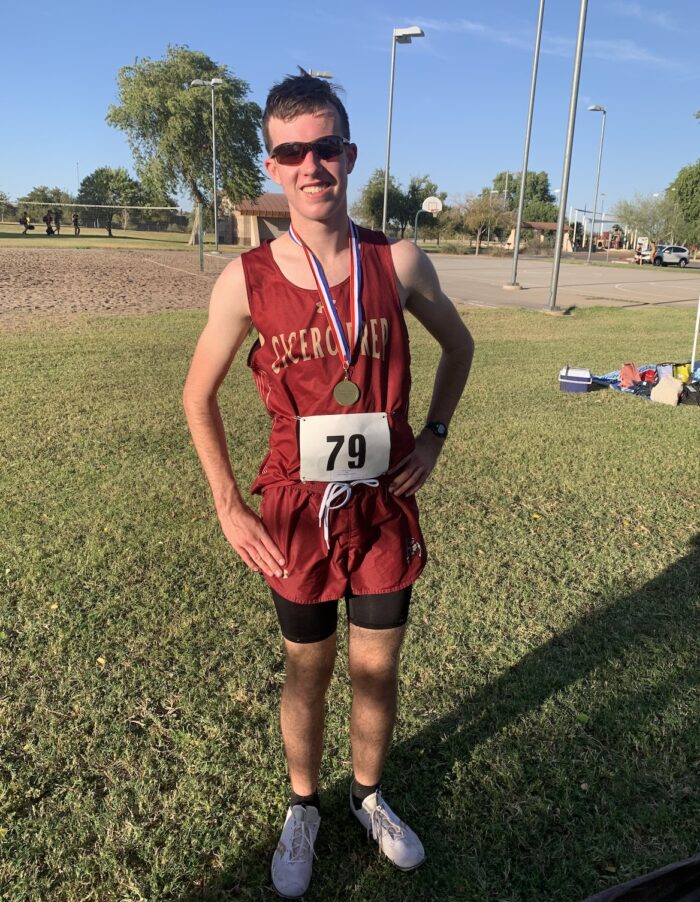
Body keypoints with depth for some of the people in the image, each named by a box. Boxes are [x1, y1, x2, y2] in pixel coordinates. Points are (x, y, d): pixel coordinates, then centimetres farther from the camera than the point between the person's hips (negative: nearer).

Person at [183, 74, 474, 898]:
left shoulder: (398, 263, -7)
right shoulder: (246, 280, -10)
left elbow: (458, 346, 11)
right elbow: (199, 395, 1)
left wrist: (433, 435, 2)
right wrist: (229, 507, -4)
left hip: (385, 505, 1)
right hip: (297, 512, -1)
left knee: (377, 668, 16)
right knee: (306, 672, 16)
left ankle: (367, 793, 45)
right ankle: (302, 808, 43)